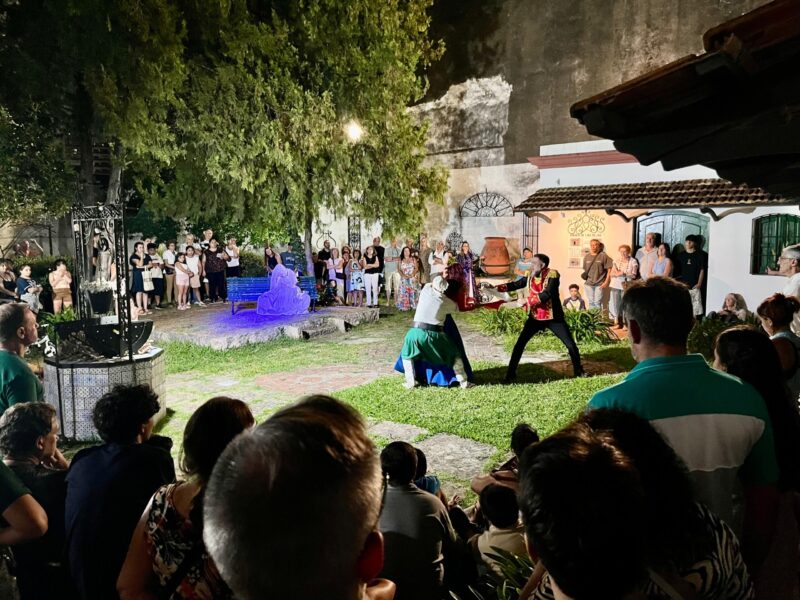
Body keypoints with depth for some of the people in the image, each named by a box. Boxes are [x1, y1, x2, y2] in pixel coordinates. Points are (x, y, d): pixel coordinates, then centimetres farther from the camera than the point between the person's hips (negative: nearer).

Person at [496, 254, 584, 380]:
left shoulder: (552, 274, -17)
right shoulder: (530, 275, 0)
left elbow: (547, 294, -28)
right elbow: (516, 284, 4)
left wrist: (527, 301, -31)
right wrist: (496, 288, -5)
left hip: (553, 317, -4)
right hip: (535, 317, 4)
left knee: (570, 344, 1)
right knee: (519, 344, -3)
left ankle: (578, 371, 24)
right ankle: (511, 373, 7)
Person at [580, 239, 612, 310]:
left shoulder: (603, 256, -5)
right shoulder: (586, 257, 7)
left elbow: (609, 269, -5)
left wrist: (606, 282, -9)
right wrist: (584, 275, -2)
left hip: (600, 284, -4)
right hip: (589, 283, 4)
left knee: (597, 302, -3)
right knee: (591, 302, 11)